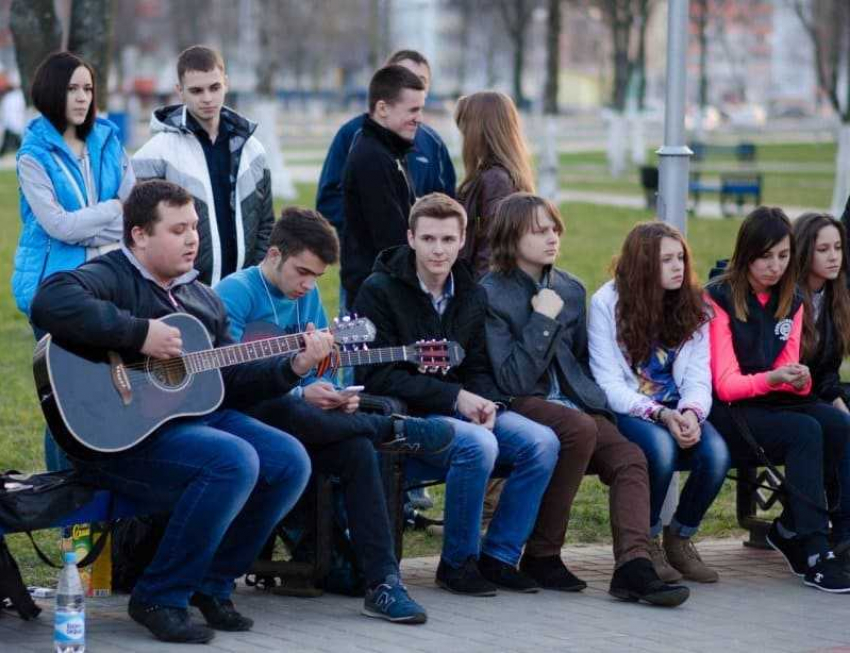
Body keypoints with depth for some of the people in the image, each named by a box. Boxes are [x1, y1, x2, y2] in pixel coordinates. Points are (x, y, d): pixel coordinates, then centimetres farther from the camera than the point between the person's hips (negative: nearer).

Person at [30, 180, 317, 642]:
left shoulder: (201, 298, 20)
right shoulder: (111, 277, -9)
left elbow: (233, 379, 21)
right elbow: (51, 304, -32)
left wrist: (293, 368, 5)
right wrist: (141, 333, -29)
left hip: (198, 415, 9)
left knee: (290, 461, -5)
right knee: (235, 461, -29)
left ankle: (210, 585, 8)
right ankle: (159, 597, -14)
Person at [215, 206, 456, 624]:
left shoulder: (307, 297, 14)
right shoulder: (236, 293, -8)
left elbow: (318, 369, 18)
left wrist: (331, 395, -7)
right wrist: (300, 396, -22)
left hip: (302, 423, 6)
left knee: (356, 449, -24)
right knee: (287, 413, -41)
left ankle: (382, 583, -26)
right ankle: (392, 431, -17)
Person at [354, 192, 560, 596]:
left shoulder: (471, 296, 11)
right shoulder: (380, 290, -8)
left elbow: (477, 368, 14)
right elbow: (378, 377, -14)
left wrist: (486, 403, -10)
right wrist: (455, 396, -19)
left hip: (462, 411, 6)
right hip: (406, 416, -6)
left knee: (542, 442, -17)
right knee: (478, 444, -34)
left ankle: (499, 556, -5)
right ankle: (457, 562, -15)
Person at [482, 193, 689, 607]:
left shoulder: (571, 289, 16)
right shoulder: (491, 294, -4)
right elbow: (512, 381, -11)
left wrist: (593, 399, 10)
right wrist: (542, 320, -13)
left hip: (572, 404, 6)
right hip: (524, 406, -6)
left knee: (630, 458, -22)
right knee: (581, 429, -35)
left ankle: (633, 565, -37)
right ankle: (542, 555, -23)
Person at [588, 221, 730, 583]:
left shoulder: (692, 306, 8)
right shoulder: (607, 303, -6)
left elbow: (698, 377, 3)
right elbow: (610, 386, -10)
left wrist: (691, 413, -20)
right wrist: (661, 415, -22)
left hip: (675, 412, 4)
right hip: (625, 413, -4)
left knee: (716, 452, -27)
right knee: (661, 447, -36)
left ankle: (679, 539, -1)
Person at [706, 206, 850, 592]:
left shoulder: (791, 303, 10)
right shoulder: (719, 298, -7)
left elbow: (789, 379, 6)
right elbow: (726, 385, -11)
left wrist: (799, 380, -20)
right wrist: (772, 378, -30)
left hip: (773, 403, 6)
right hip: (728, 412, -6)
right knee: (806, 431, -31)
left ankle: (789, 530, -11)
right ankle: (814, 553, -33)